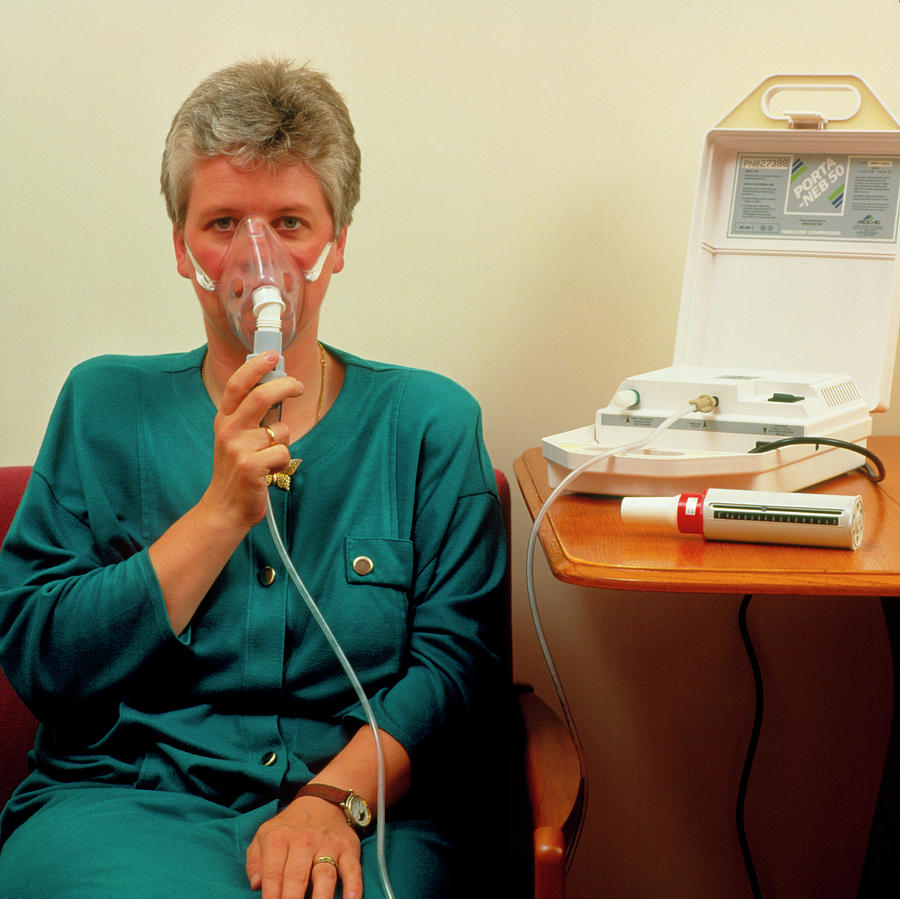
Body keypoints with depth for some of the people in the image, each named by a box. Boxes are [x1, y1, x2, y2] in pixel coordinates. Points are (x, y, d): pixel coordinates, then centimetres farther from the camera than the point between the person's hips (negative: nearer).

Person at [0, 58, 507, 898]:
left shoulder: (430, 420, 9)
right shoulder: (105, 404, 10)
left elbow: (453, 657, 0)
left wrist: (335, 798, -16)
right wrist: (225, 509, -8)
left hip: (363, 809, 0)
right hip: (120, 791, 0)